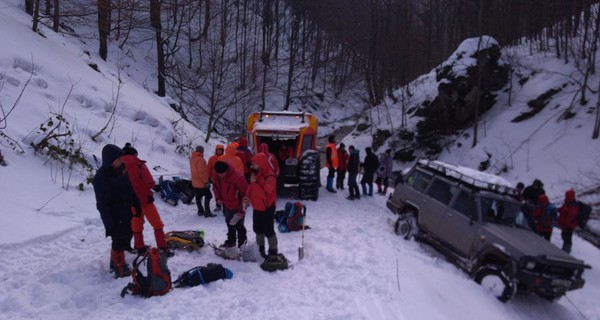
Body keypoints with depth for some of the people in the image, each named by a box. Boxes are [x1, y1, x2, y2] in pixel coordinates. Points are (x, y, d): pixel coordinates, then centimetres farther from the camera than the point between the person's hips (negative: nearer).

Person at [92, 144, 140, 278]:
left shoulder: (121, 169, 0)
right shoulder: (101, 177, -22)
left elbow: (130, 189, 13)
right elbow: (102, 204, -21)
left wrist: (136, 205, 15)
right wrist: (109, 224, -21)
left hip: (126, 212, 8)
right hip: (115, 216, -8)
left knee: (126, 236, 18)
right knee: (119, 241, 0)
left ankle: (115, 263, 35)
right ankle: (120, 269, 15)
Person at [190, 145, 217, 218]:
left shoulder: (192, 158, 9)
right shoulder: (200, 159, -21)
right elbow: (202, 172, -23)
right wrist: (206, 181, -18)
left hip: (195, 182, 9)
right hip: (202, 182, -9)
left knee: (198, 197, 15)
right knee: (208, 196, -5)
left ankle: (200, 211, 23)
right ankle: (207, 212, -9)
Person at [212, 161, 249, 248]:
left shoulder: (237, 176, -33)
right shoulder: (215, 175, -13)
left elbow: (245, 192, -24)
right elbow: (215, 187, 10)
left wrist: (242, 209, -22)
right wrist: (218, 198, -7)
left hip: (237, 206, -6)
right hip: (226, 205, 6)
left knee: (239, 225, 5)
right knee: (230, 224, 23)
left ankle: (242, 244, 20)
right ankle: (231, 241, 41)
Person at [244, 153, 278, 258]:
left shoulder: (269, 177, -24)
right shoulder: (255, 173, 4)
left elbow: (265, 193, -30)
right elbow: (252, 188, 15)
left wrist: (255, 183, -27)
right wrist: (248, 197, -2)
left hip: (267, 208, -9)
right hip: (257, 207, 9)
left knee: (269, 231, 0)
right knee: (258, 229, 19)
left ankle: (273, 251, 12)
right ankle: (260, 249, 34)